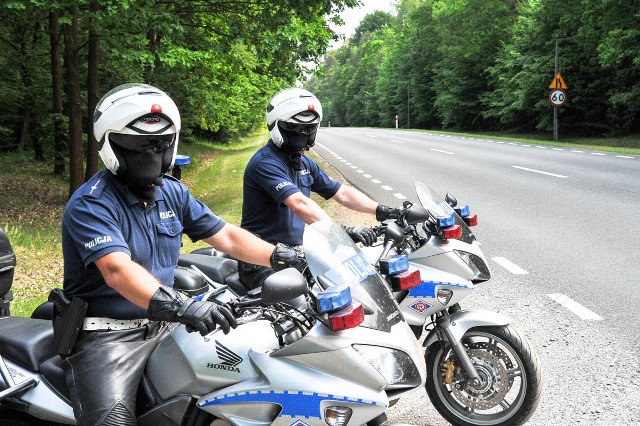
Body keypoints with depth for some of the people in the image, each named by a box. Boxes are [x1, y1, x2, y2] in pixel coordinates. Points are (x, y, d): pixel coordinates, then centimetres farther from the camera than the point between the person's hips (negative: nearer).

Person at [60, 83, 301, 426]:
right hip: (107, 331, -7)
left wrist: (282, 257, -7)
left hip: (165, 323, 7)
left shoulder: (172, 192, 8)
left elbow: (225, 236, 8)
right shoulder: (90, 204, -15)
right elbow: (118, 270, -30)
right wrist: (181, 307, -43)